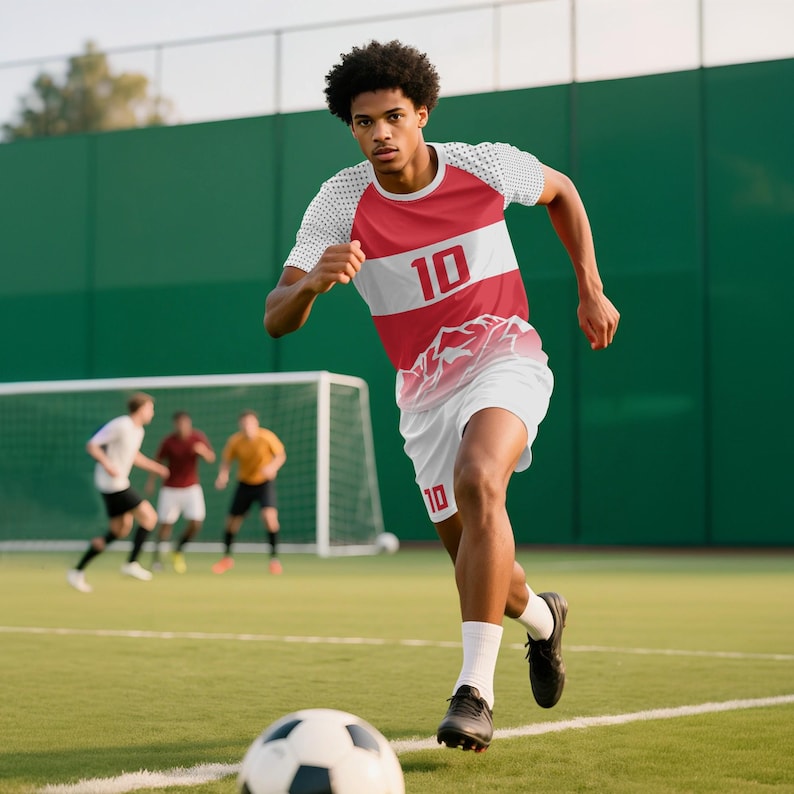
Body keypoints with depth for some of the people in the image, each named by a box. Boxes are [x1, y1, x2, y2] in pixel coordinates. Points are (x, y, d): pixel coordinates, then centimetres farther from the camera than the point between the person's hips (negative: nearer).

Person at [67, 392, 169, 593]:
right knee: (149, 517, -10)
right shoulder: (120, 426, -16)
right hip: (112, 483, -10)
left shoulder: (138, 430, 13)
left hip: (119, 484, 10)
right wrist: (107, 464, -29)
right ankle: (131, 564, -5)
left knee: (121, 530, 13)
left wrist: (155, 467, 20)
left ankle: (78, 571, 15)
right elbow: (91, 446, -16)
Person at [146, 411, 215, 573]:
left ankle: (178, 551, 17)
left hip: (192, 488, 2)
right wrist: (151, 481, -11)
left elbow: (211, 458, -3)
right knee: (166, 524, -5)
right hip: (170, 489, -2)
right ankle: (156, 556, 14)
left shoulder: (199, 438, -5)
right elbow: (157, 461, -1)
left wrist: (203, 451, -25)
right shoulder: (168, 441, -10)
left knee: (196, 523, -8)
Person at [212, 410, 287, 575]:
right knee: (232, 520, 6)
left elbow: (281, 455, -9)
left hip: (265, 482, -2)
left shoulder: (267, 436, -21)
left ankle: (274, 558, -9)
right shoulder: (235, 441, -16)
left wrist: (273, 466, -30)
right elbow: (226, 460, -3)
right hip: (244, 483, 3)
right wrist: (223, 475, -23)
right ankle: (227, 558, 32)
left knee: (269, 516, -24)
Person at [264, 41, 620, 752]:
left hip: (505, 354, -2)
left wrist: (591, 290, 13)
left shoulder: (487, 166, -8)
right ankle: (542, 618, 42)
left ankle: (476, 691, -33)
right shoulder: (340, 203, -10)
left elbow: (560, 190, 15)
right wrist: (314, 280, -37)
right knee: (475, 559, 4)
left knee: (479, 480, -32)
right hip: (425, 387, 3)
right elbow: (277, 320, -15)